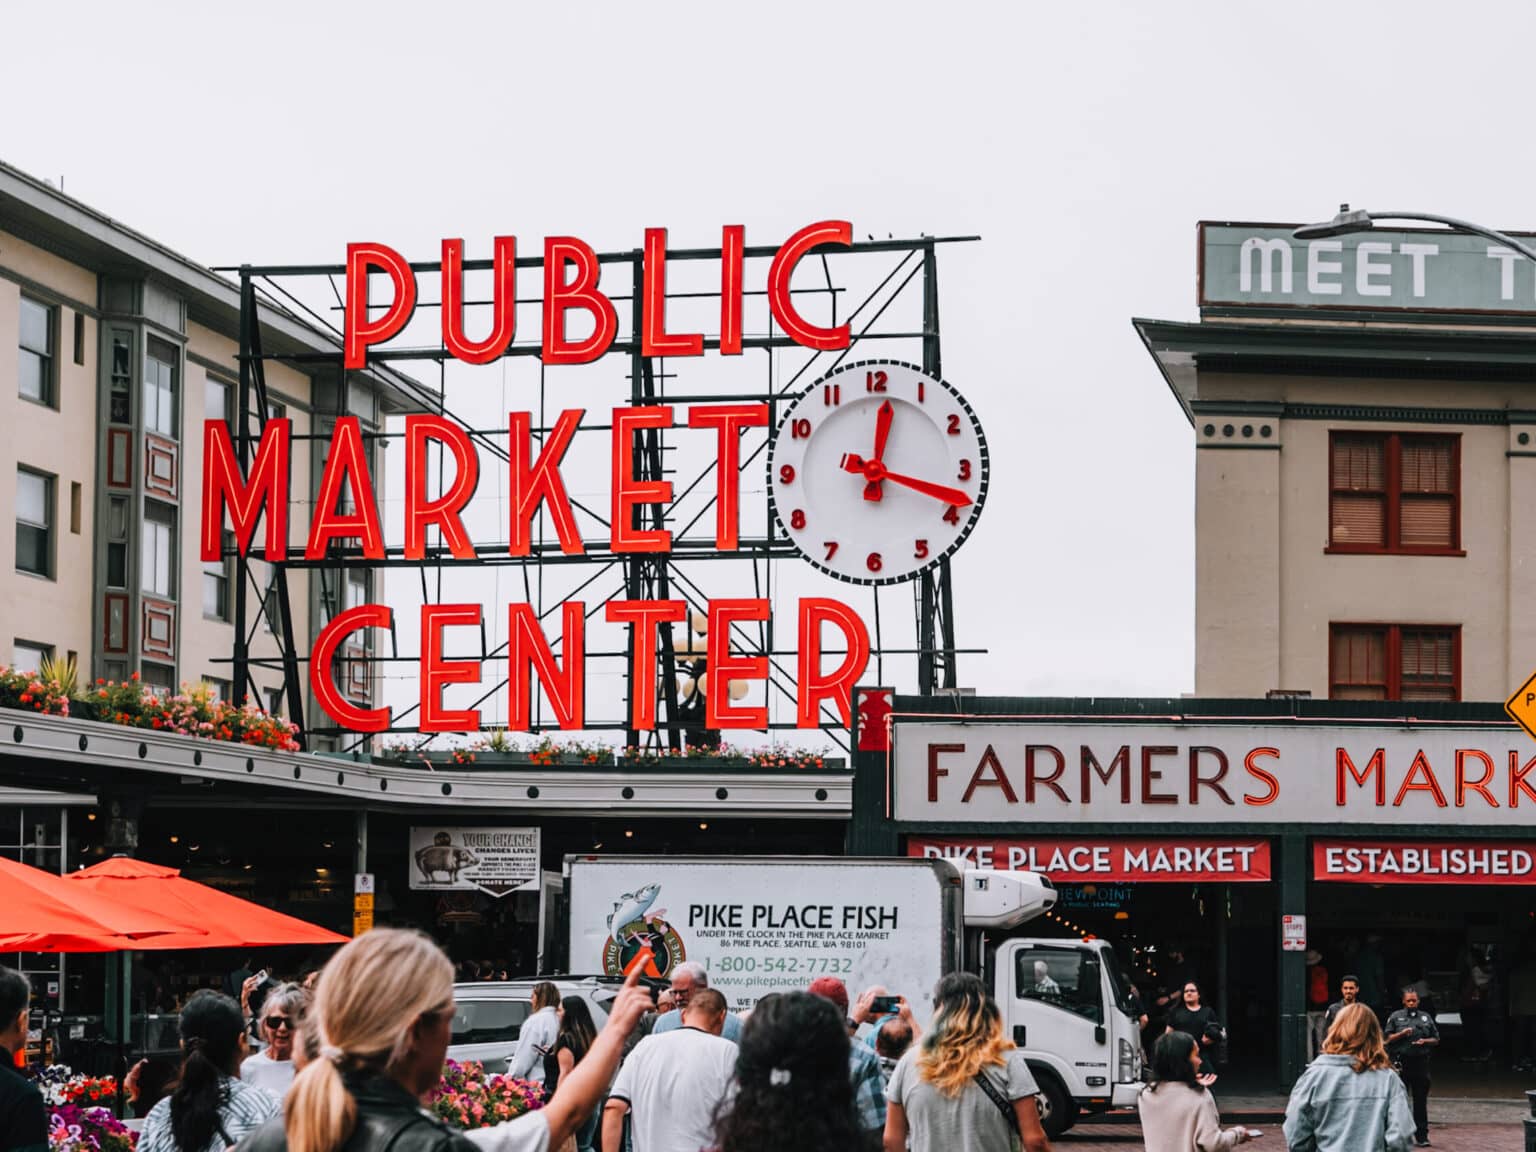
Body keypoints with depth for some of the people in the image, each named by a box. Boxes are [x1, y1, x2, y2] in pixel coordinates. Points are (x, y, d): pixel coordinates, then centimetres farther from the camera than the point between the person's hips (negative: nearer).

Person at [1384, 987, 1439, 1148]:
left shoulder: (1426, 1017, 13)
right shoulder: (1396, 1017, 7)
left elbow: (1436, 1039, 16)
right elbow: (1388, 1038, 3)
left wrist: (1425, 1041, -5)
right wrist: (1402, 1034, -13)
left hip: (1420, 1062, 2)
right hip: (1401, 1062, -2)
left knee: (1420, 1101, 3)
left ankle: (1421, 1135, 6)